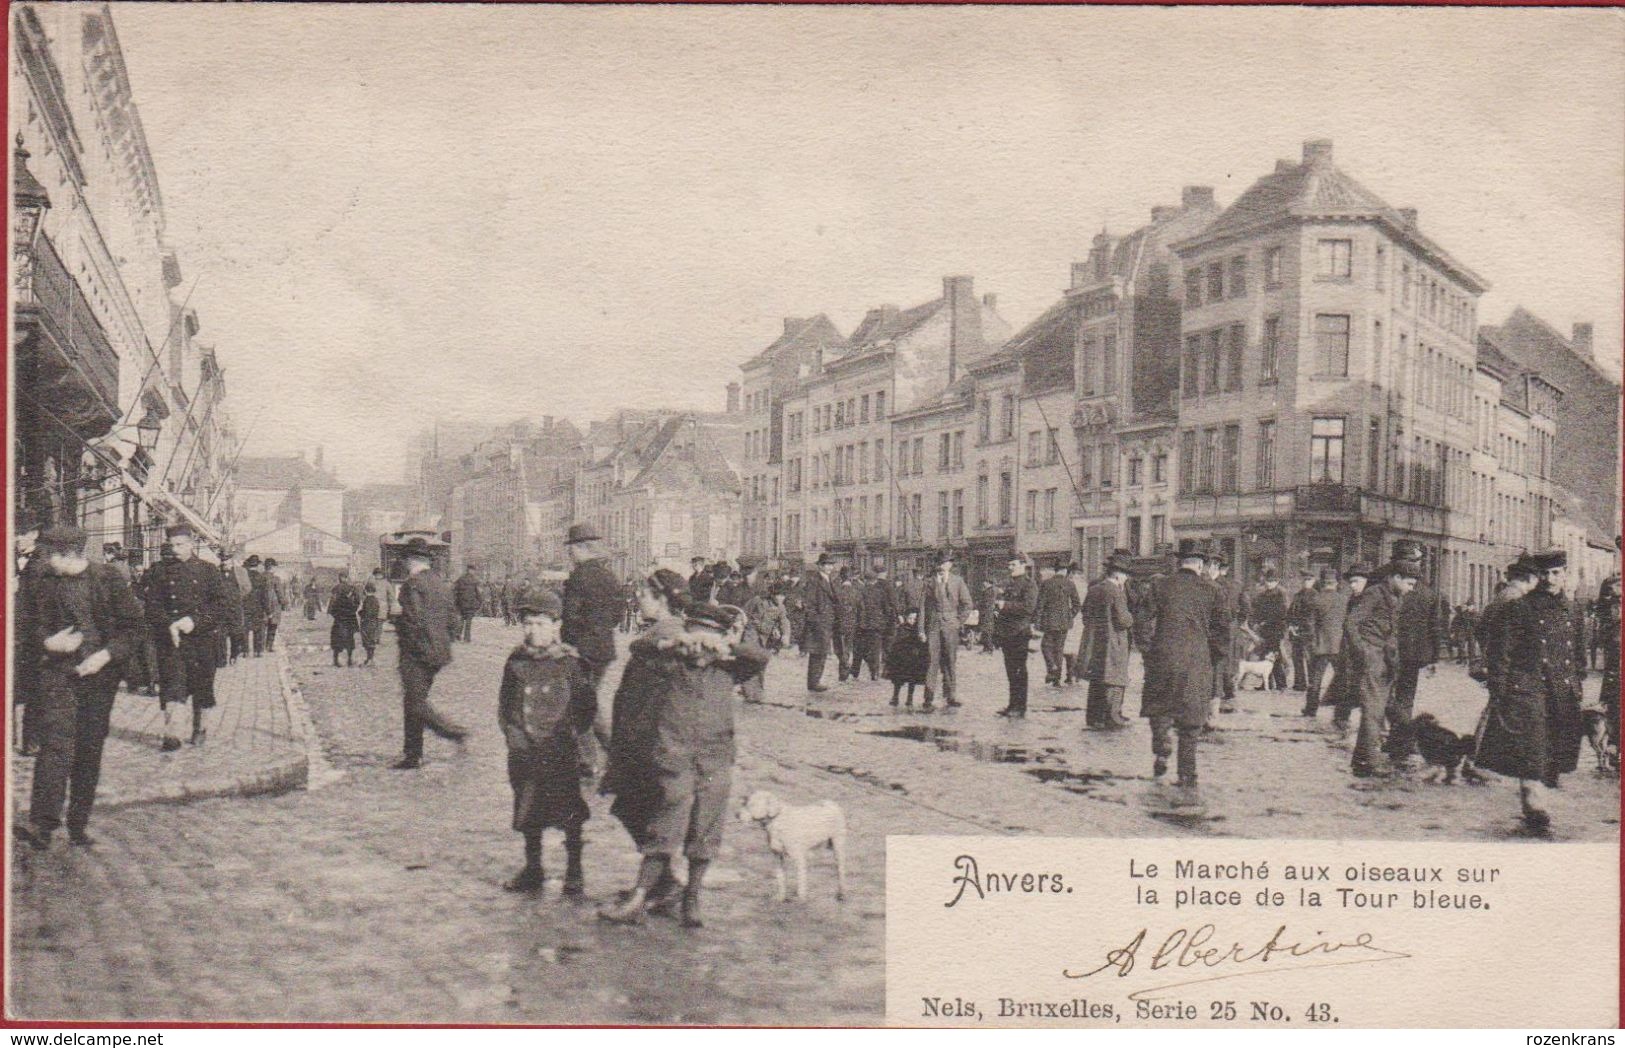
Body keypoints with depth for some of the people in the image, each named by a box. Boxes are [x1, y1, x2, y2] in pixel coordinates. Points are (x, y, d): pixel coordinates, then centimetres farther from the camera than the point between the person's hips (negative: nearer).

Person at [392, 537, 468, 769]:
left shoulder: (412, 584, -12)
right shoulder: (442, 584, 12)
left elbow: (415, 620, -21)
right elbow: (454, 621, 14)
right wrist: (444, 645, 19)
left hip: (416, 654, -8)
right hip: (438, 653, 9)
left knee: (416, 703, -6)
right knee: (415, 701, 14)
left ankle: (455, 732, -17)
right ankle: (413, 755, 17)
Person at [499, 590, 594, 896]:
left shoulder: (570, 662, -5)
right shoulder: (516, 661, 5)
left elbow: (587, 707, 0)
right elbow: (504, 703, 13)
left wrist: (571, 734, -8)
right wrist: (512, 732, 2)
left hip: (561, 754, -3)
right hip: (524, 750, 4)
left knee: (569, 815, 1)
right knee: (528, 813, 13)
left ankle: (574, 874, 14)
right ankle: (532, 870, 27)